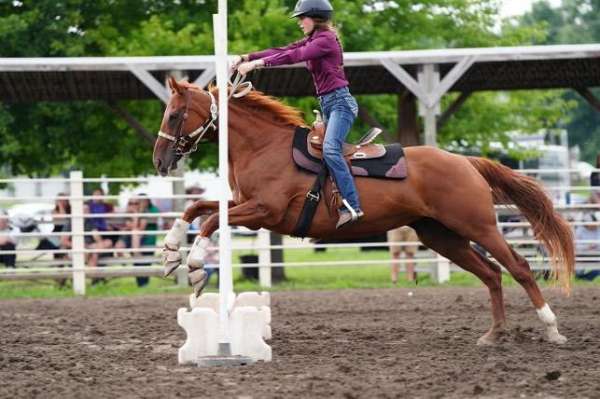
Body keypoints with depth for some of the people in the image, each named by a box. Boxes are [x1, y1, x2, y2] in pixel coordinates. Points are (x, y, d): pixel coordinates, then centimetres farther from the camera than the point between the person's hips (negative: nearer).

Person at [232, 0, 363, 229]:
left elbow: (293, 56, -21)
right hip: (327, 104, 11)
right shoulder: (311, 41, 19)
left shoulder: (326, 39, -10)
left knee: (330, 149, -27)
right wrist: (246, 58, 1)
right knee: (329, 151, 8)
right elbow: (282, 51, 11)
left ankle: (352, 207, -34)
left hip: (340, 101, -11)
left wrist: (257, 63, -25)